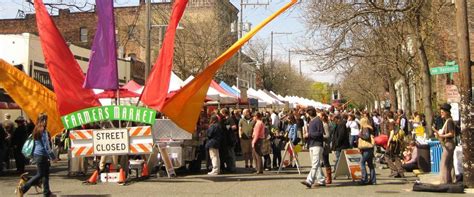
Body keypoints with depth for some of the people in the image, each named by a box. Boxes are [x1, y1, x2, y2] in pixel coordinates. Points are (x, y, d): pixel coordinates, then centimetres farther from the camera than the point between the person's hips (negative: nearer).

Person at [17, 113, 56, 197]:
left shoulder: (36, 130, 9)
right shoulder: (43, 131, -17)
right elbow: (46, 146, -18)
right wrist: (52, 157, -14)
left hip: (37, 154, 9)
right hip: (41, 155, -9)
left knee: (46, 174, 12)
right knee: (40, 174, 0)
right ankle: (23, 188, 2)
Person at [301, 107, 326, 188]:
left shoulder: (318, 121, -8)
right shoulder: (310, 121, 19)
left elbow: (320, 133, -15)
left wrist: (309, 134, -15)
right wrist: (307, 134, 9)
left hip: (317, 145, -10)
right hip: (311, 145, 10)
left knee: (315, 164, -13)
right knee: (317, 164, 12)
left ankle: (309, 181, -23)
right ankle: (321, 180, 18)